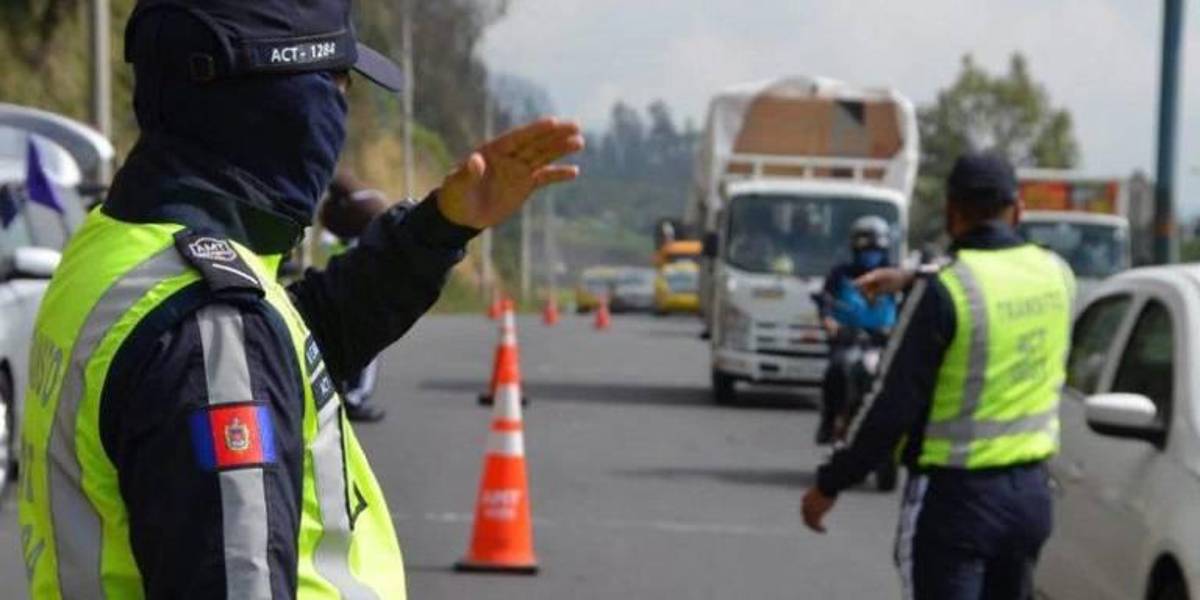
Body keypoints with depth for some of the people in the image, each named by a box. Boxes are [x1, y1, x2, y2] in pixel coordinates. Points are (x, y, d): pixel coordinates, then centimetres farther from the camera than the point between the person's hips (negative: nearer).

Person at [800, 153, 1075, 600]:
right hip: (1030, 492, 6)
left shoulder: (942, 292, -17)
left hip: (955, 496, -6)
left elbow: (894, 407, -17)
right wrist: (913, 278, 26)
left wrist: (831, 484, -7)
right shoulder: (1055, 275, 1)